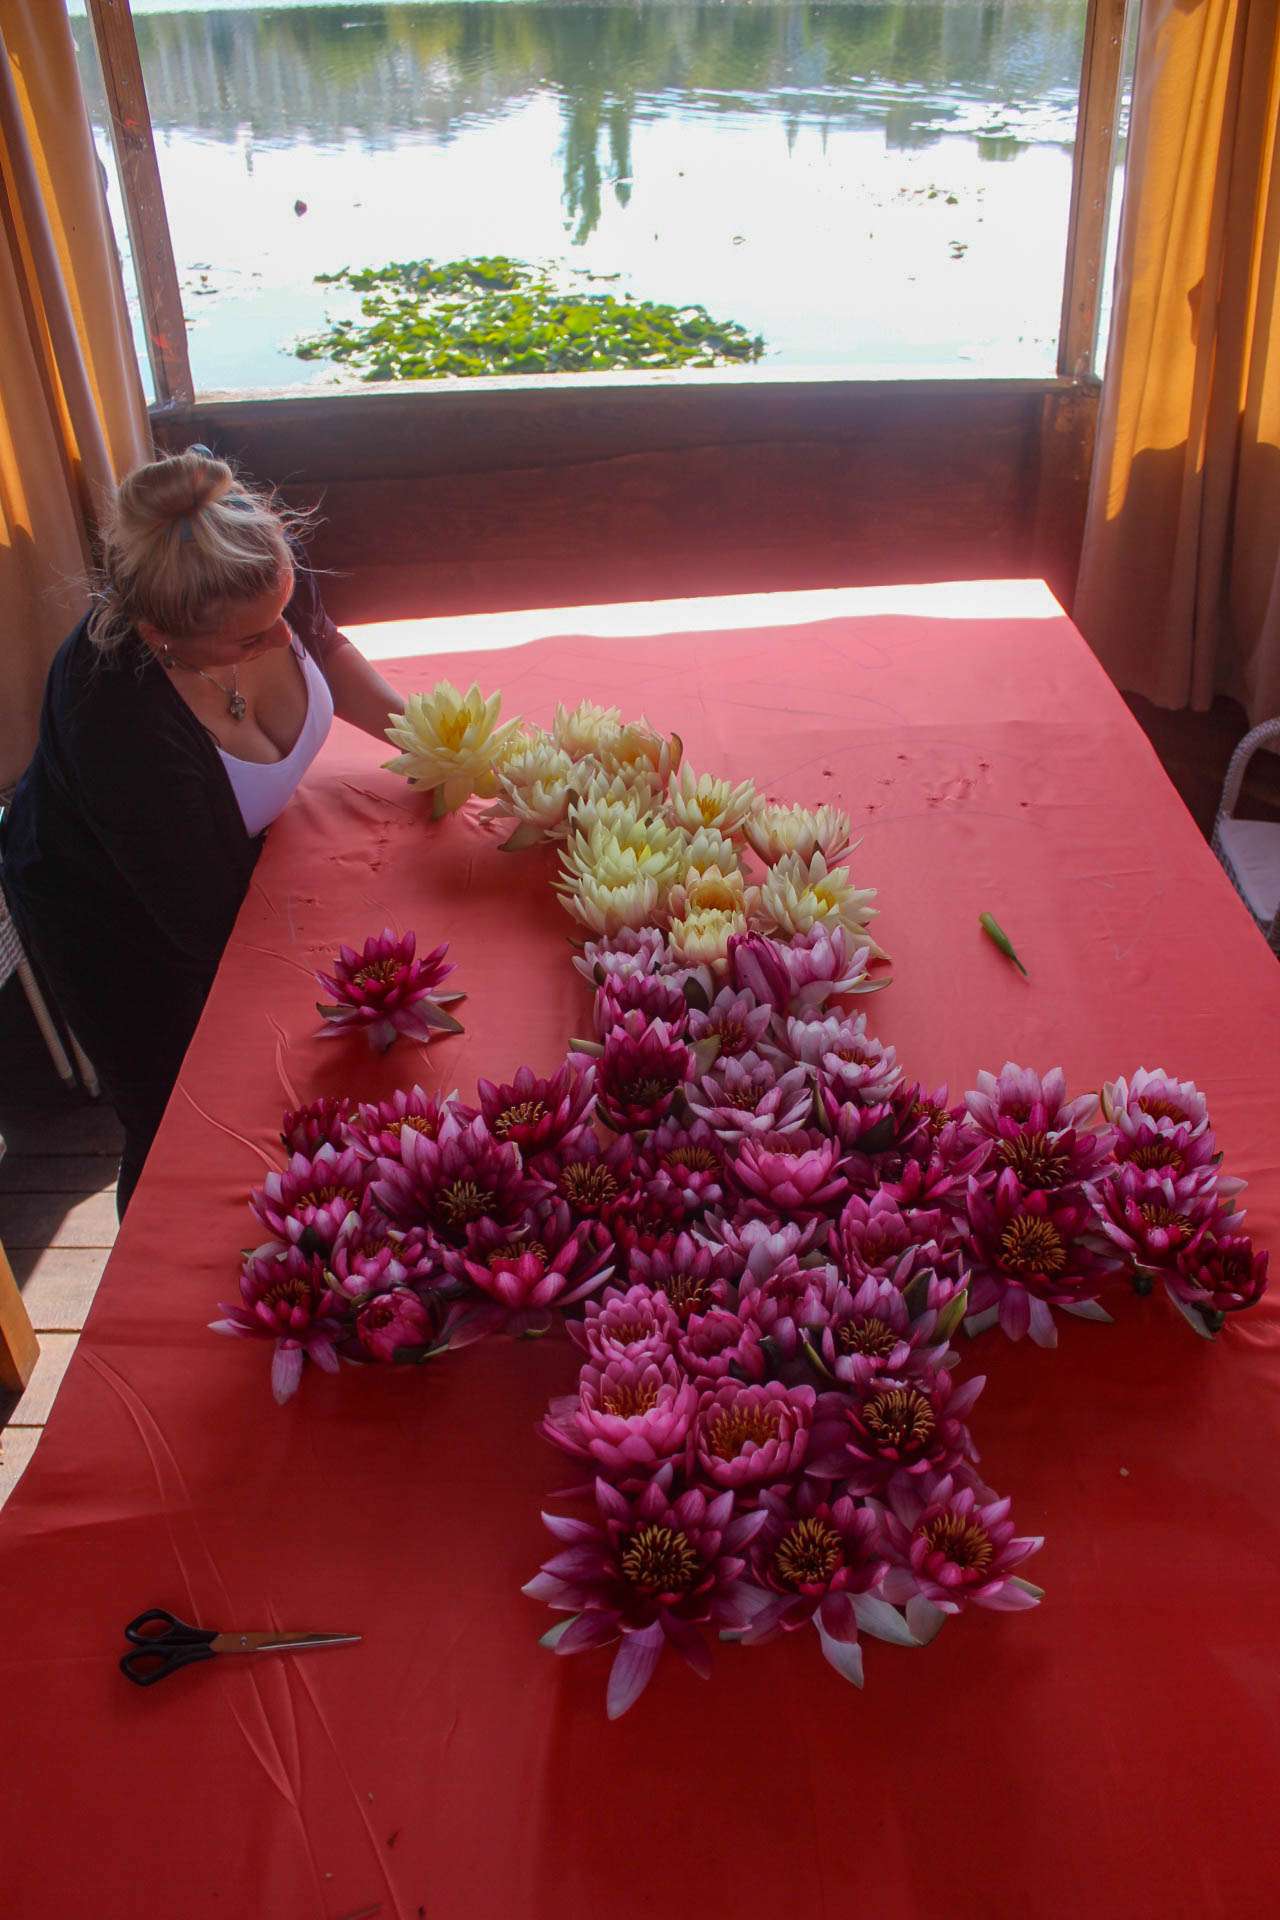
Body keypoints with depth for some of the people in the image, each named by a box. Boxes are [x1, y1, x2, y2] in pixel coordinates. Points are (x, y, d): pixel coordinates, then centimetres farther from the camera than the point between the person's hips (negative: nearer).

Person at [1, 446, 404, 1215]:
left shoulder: (268, 570, -26)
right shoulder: (115, 715, -43)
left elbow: (322, 645, 0)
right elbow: (209, 918, -33)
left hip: (233, 857, 6)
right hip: (118, 928, -6)